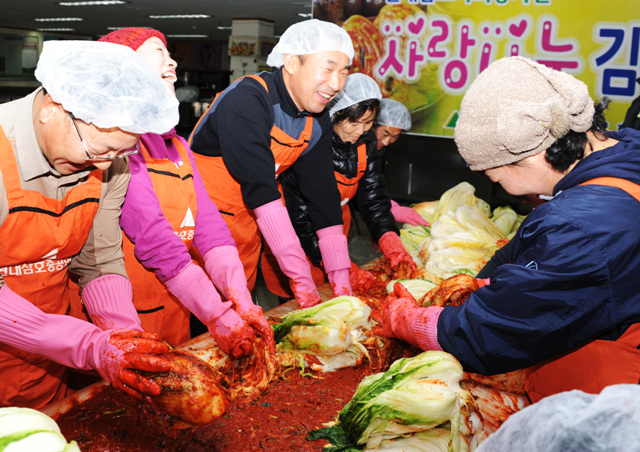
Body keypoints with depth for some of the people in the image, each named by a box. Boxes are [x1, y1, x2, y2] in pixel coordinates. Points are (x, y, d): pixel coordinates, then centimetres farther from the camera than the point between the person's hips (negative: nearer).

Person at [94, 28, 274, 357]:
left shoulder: (176, 145, 12)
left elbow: (207, 223, -1)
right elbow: (150, 234, -22)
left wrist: (242, 301, -14)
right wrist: (217, 315, -25)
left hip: (176, 308, 7)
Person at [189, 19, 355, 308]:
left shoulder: (318, 121, -3)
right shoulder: (244, 102, -25)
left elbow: (324, 197, -4)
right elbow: (262, 193, -31)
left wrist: (342, 284, -10)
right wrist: (301, 279, -33)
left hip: (247, 225, 6)